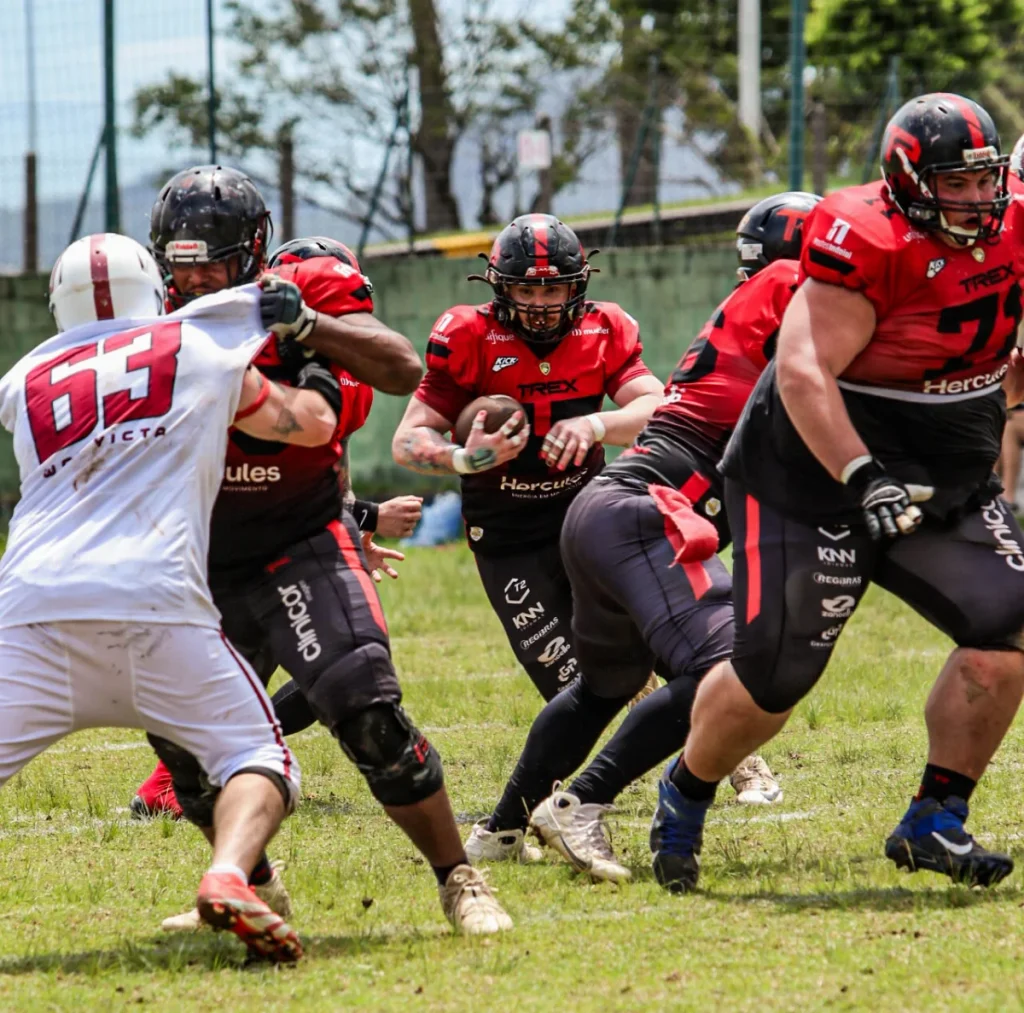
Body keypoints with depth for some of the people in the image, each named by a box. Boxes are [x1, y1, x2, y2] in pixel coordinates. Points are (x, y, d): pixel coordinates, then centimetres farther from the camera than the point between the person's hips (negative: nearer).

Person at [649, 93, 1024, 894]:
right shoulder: (866, 244, -23)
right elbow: (803, 373, -28)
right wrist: (864, 480, -34)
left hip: (947, 484, 6)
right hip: (818, 476, -6)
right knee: (773, 676, -2)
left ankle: (936, 822, -4)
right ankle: (686, 795, 28)